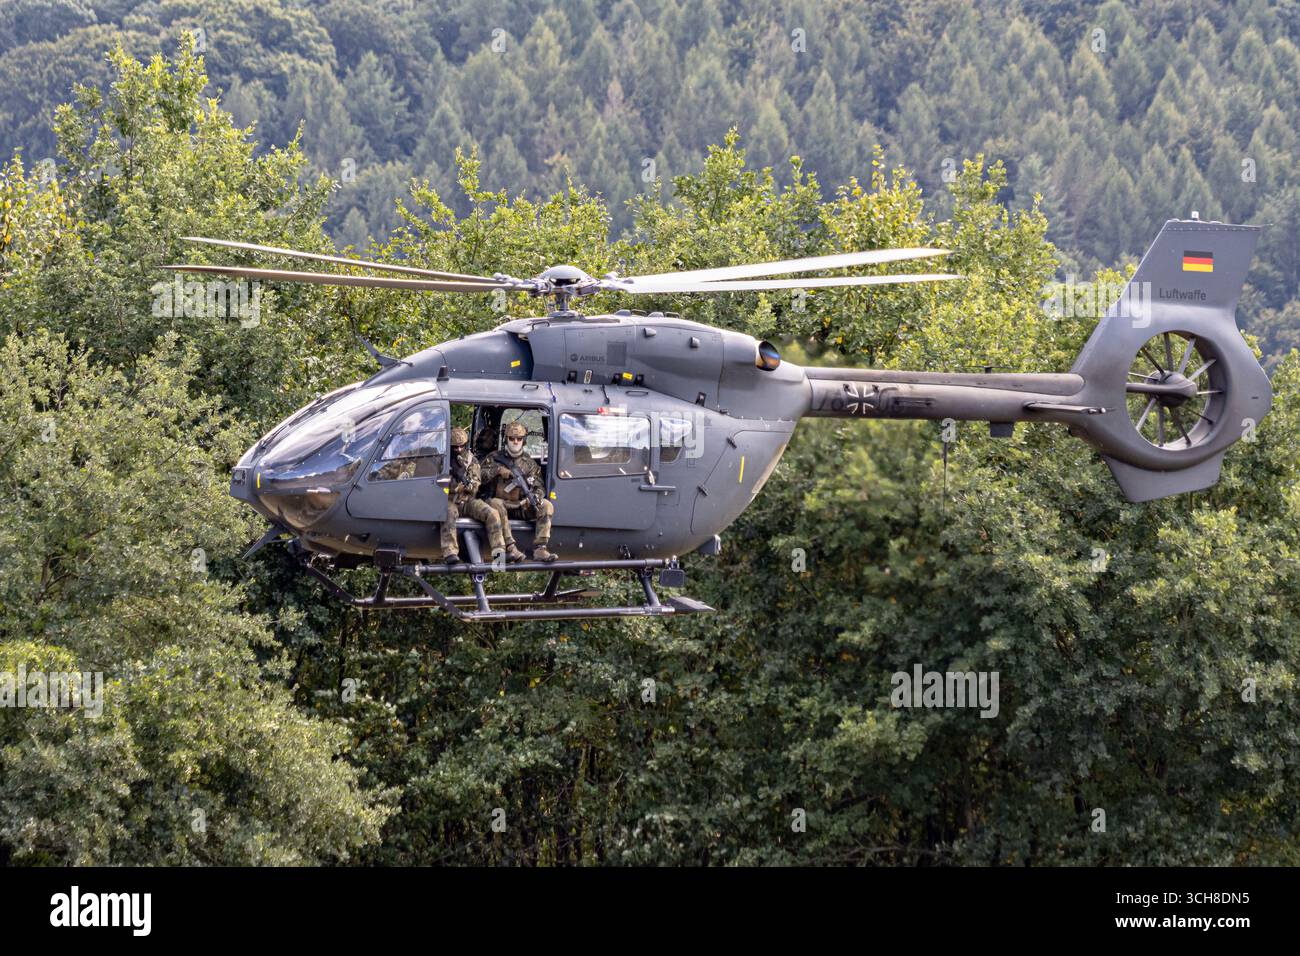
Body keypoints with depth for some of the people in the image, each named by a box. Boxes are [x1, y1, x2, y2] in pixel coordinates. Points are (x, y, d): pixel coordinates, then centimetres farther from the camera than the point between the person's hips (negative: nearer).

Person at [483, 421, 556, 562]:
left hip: (522, 506, 3)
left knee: (546, 506, -22)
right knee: (495, 504, -37)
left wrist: (537, 496, -18)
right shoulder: (494, 458, 7)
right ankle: (510, 548, -44)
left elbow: (538, 487, 6)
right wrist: (498, 470, -17)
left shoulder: (529, 462, 12)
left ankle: (539, 549, -32)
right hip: (503, 503, -3)